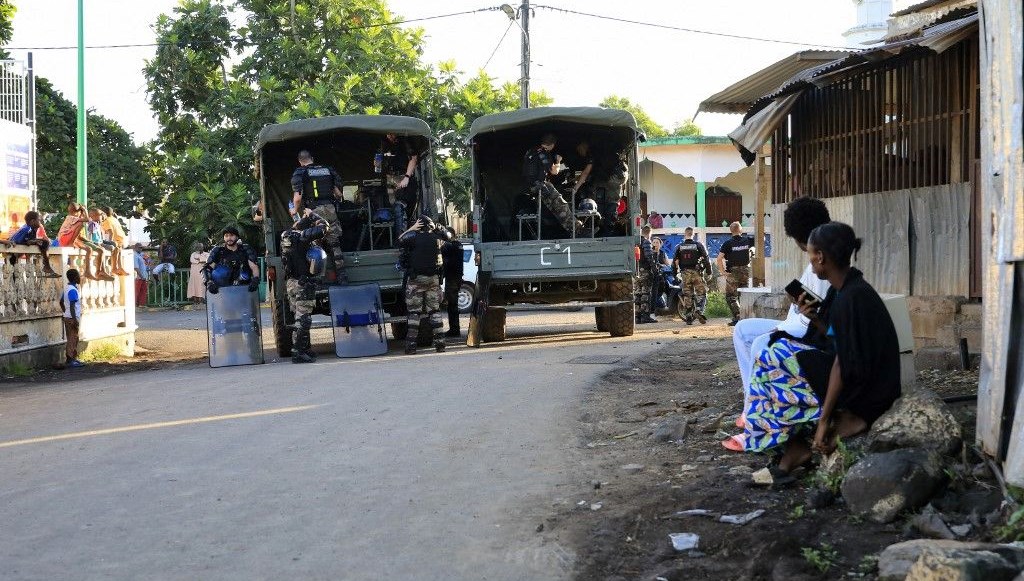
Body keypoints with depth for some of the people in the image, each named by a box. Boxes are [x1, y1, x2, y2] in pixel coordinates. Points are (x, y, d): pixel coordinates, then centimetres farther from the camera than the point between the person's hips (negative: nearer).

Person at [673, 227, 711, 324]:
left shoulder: (679, 247, 5)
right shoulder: (698, 245, 0)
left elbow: (675, 261, 5)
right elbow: (706, 259, -3)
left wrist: (675, 274, 14)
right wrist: (709, 271, 5)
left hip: (685, 273, 2)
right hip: (696, 272, -2)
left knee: (687, 296, 6)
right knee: (702, 293, 2)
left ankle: (688, 317, 5)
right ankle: (699, 310, -21)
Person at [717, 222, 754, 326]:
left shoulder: (728, 243, -10)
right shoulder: (747, 240, -2)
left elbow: (719, 258, -19)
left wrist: (722, 270, -11)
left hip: (733, 272, -3)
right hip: (745, 271, 3)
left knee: (731, 296, 4)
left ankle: (737, 317, -7)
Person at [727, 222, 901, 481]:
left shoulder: (851, 298, -22)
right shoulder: (844, 288, 7)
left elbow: (843, 364, -23)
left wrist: (824, 419, -22)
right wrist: (815, 319, -3)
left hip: (863, 391, -9)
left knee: (774, 363, -6)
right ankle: (792, 453, 3)